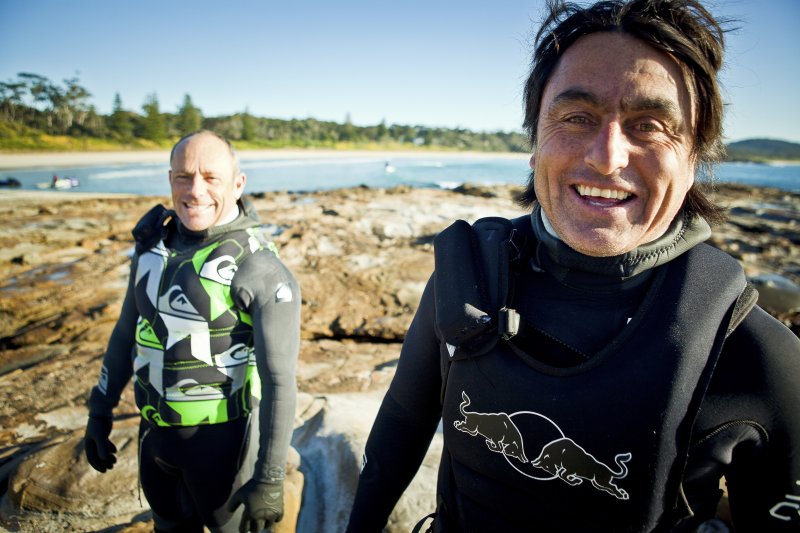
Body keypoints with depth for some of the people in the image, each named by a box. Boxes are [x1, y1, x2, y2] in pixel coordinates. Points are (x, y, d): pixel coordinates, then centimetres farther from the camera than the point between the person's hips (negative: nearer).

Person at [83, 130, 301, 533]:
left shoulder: (260, 269, -22)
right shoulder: (154, 241, -1)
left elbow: (280, 379, -20)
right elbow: (128, 330, 10)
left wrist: (270, 479, -18)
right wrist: (99, 411, 14)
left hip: (221, 439, -6)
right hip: (154, 433, 6)